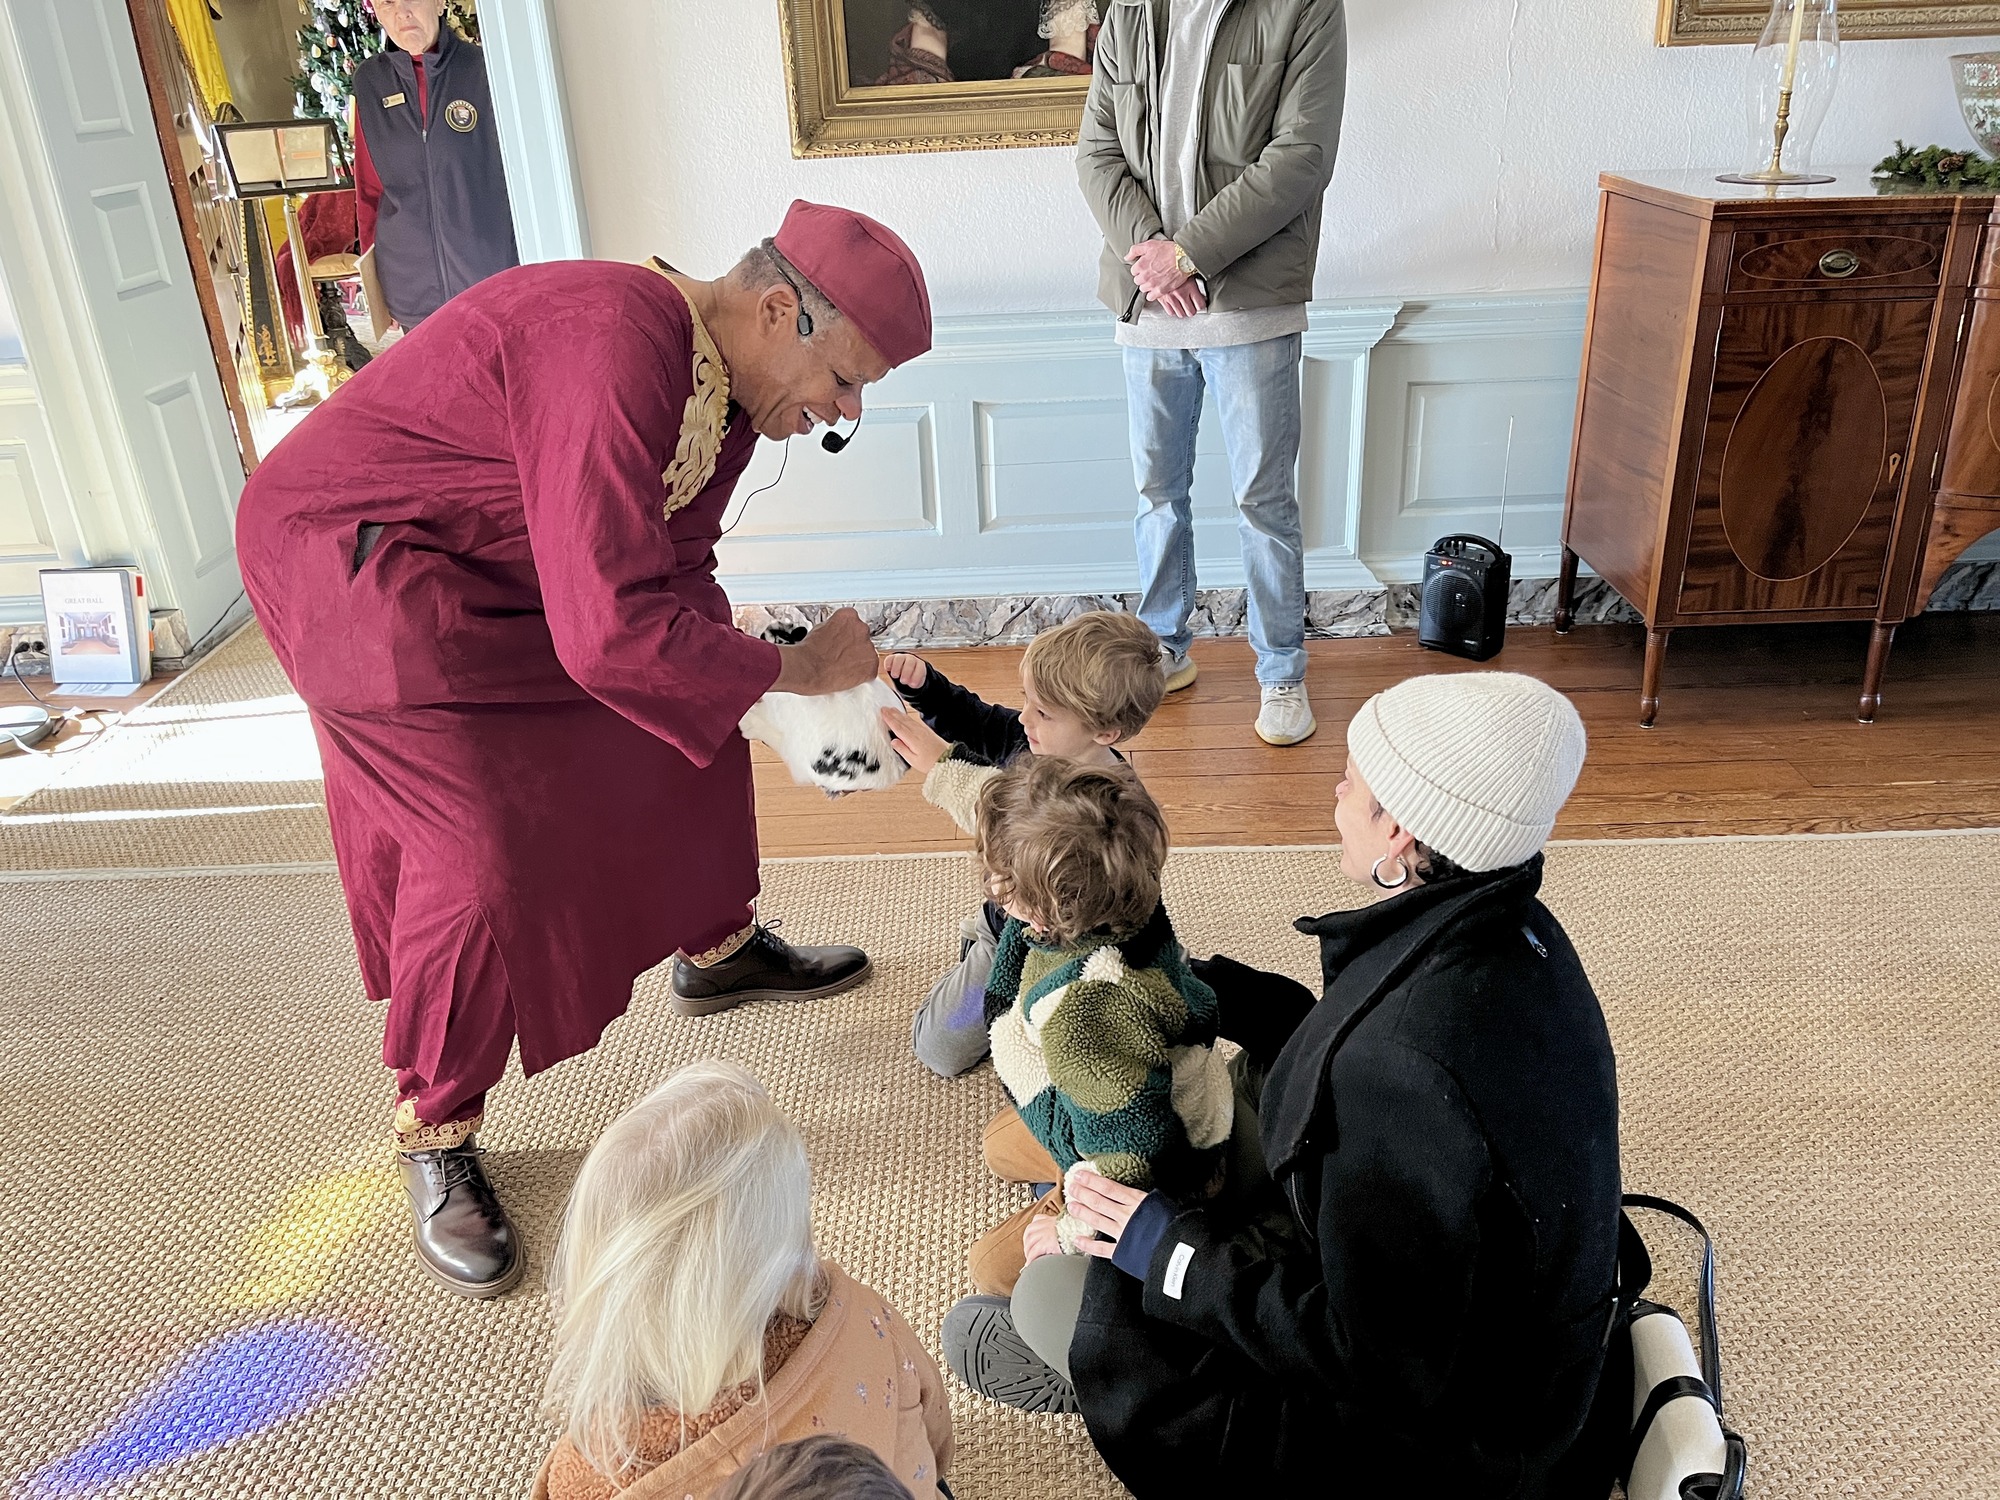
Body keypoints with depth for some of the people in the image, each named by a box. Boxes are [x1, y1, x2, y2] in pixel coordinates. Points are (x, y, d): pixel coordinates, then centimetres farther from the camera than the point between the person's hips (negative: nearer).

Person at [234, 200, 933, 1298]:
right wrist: (793, 671, -28)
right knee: (477, 855, -15)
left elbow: (677, 575, 3)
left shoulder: (720, 381, -4)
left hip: (504, 566, 10)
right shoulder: (616, 355, -36)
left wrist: (746, 684, -13)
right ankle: (435, 1137, 7)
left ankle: (715, 952, 33)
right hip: (352, 552, -9)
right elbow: (611, 633, -41)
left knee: (694, 714, 11)